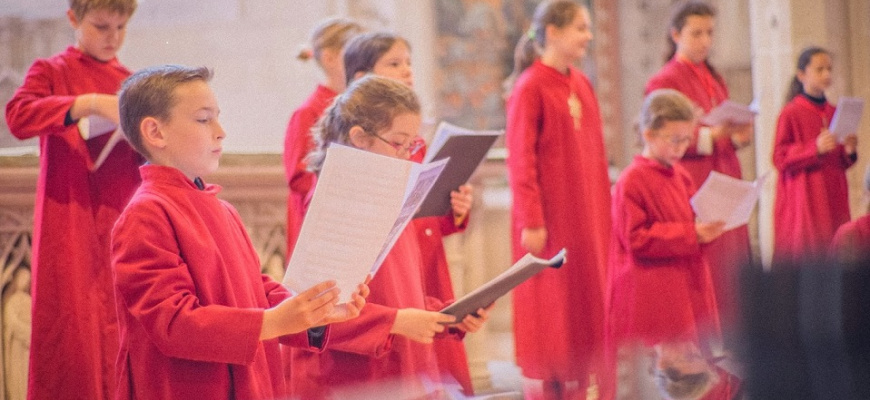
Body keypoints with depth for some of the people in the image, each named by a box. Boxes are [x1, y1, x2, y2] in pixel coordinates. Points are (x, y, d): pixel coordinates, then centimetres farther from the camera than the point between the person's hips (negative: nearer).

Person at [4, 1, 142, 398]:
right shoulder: (52, 71, 3)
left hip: (120, 224, 3)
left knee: (117, 332, 1)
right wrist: (90, 104, -25)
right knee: (71, 330, -5)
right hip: (70, 225, -3)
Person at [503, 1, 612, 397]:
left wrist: (604, 212, 13)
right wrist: (531, 222, -17)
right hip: (548, 217, -7)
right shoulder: (530, 87, -12)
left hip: (586, 219, 7)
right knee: (548, 308, 0)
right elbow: (520, 160, -14)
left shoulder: (582, 85, 9)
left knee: (583, 305, 10)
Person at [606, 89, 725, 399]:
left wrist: (708, 229, -1)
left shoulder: (680, 176, 10)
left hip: (686, 286, 8)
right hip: (649, 299, -8)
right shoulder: (632, 182, -13)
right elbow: (636, 238, -18)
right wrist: (691, 234, -21)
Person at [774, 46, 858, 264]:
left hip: (833, 197, 6)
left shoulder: (834, 113, 12)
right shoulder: (791, 113, -5)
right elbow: (780, 159, -10)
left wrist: (849, 152, -2)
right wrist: (815, 148, -21)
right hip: (803, 201, -6)